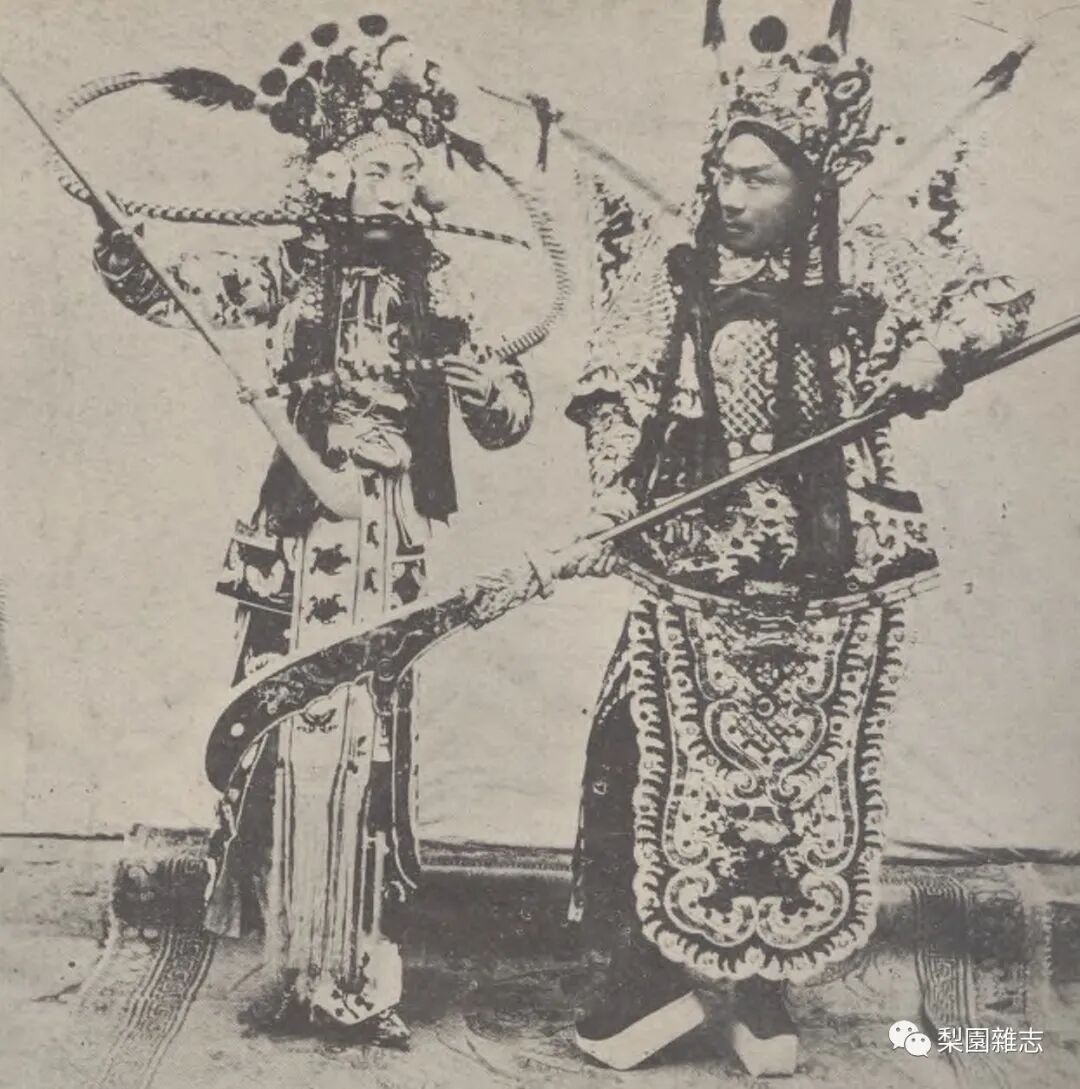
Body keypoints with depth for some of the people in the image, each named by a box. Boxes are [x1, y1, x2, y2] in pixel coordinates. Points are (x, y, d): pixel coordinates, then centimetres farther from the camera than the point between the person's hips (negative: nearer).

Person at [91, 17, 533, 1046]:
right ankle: (297, 963, 21)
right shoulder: (292, 271, 4)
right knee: (288, 735, 5)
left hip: (385, 538, 0)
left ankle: (361, 974, 14)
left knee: (364, 741, 1)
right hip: (298, 531, 1)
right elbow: (177, 289, -5)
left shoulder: (434, 289, 5)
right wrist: (122, 255, -26)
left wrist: (480, 380, -17)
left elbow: (508, 420, 4)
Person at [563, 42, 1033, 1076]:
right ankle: (651, 976, 18)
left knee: (809, 786, 9)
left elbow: (992, 300, 7)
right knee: (679, 775, -1)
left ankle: (766, 991, 27)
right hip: (695, 577, 0)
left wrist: (933, 351, -13)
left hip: (833, 580, 1)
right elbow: (615, 413, -2)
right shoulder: (662, 280, 1)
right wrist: (611, 512, -18)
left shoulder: (863, 268, 1)